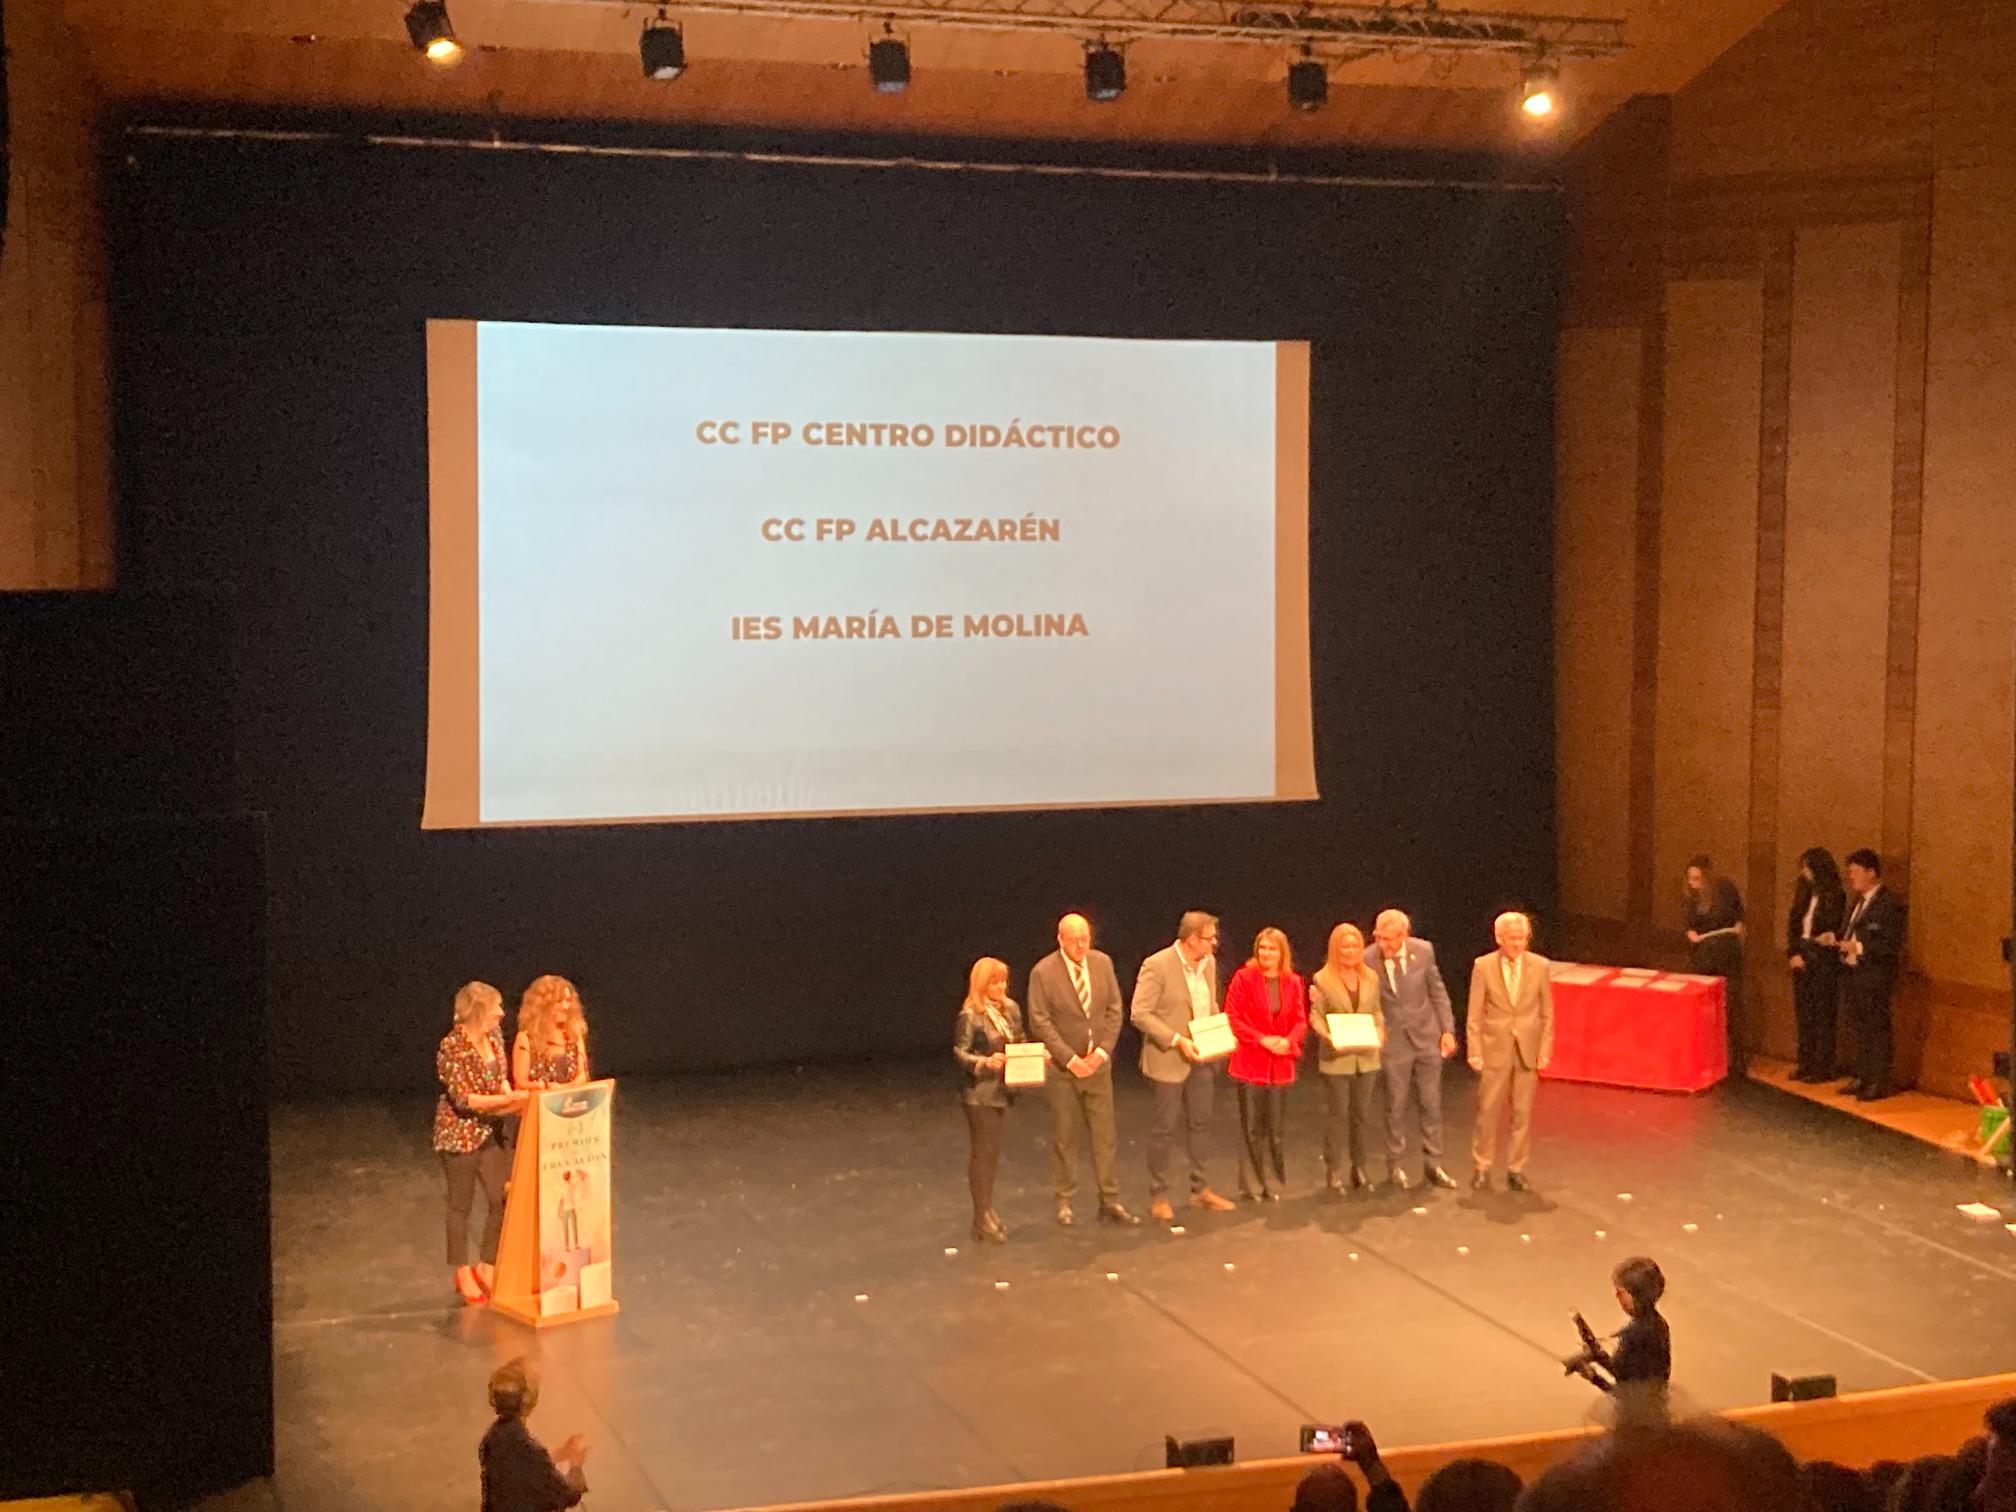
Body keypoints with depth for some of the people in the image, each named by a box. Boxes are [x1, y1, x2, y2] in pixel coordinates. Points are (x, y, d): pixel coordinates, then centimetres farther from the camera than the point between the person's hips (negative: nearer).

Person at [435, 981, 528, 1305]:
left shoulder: (493, 1036, 0)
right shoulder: (451, 1048, -22)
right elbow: (463, 1099, -23)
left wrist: (513, 1099, -7)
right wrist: (510, 1100, -27)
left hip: (492, 1132, 7)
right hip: (460, 1135, -7)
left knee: (504, 1199, 7)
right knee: (461, 1204, 7)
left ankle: (486, 1267, 24)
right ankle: (463, 1274, 22)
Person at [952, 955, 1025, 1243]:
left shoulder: (1010, 1008, 5)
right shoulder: (970, 1016, -14)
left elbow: (1020, 1043, 14)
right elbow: (960, 1053, -12)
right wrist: (985, 1062, -27)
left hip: (1002, 1090, 6)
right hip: (979, 1093, -6)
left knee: (993, 1153, 14)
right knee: (981, 1154, -1)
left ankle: (988, 1211, 25)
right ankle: (982, 1219, 4)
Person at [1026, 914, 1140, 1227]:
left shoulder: (1102, 962, 1)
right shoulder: (1043, 972, -12)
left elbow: (1114, 1010, 4)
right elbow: (1040, 1022, -11)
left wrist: (1103, 1050, -8)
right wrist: (1069, 1058, -15)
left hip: (1097, 1063, 3)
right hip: (1062, 1067, -3)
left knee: (1105, 1136, 4)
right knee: (1064, 1138, 5)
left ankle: (1110, 1202, 11)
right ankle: (1065, 1202, 16)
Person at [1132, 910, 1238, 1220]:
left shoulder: (1209, 963, 4)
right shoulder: (1157, 966, -18)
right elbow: (1139, 1014, -18)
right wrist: (1177, 1040, -23)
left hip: (1200, 1058, 7)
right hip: (1168, 1059, -7)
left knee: (1201, 1123, 12)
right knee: (1164, 1128, 2)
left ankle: (1201, 1189, 24)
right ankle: (1158, 1197, 13)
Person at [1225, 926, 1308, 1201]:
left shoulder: (1292, 982, 5)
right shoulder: (1244, 978, -6)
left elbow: (1300, 1020, 9)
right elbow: (1233, 1018, -7)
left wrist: (1289, 1041, -12)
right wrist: (1262, 1039, -15)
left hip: (1281, 1063, 3)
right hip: (1250, 1062, -3)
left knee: (1277, 1129, 8)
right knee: (1252, 1128, 2)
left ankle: (1274, 1184, 19)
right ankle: (1252, 1186, 12)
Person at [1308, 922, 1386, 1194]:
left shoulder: (1370, 977, 6)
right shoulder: (1322, 979, -5)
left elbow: (1376, 1010, 13)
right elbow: (1316, 1016, -5)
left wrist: (1379, 1027, -7)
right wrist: (1328, 1035, -23)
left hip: (1366, 1056, 4)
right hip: (1336, 1057, -4)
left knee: (1363, 1113, 9)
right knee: (1336, 1114, 1)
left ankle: (1359, 1167, 20)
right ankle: (1333, 1170, 9)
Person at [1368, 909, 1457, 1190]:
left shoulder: (1423, 951, -8)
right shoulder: (1369, 960, -15)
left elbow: (1437, 992, 3)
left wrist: (1447, 1030, 1)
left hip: (1427, 1037, 2)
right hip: (1393, 1040, -2)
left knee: (1431, 1104, 8)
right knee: (1396, 1106, 6)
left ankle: (1432, 1165, 19)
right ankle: (1395, 1166, 20)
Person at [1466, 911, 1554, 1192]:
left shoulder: (1540, 966, -1)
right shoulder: (1483, 966, -5)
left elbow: (1547, 1012, 5)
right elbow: (1474, 1014, -1)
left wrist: (1545, 1050, -1)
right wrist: (1475, 1051, -6)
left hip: (1528, 1051, 1)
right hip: (1495, 1050, -1)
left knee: (1523, 1113, 5)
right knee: (1488, 1111, 3)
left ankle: (1516, 1171, 15)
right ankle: (1483, 1168, 16)